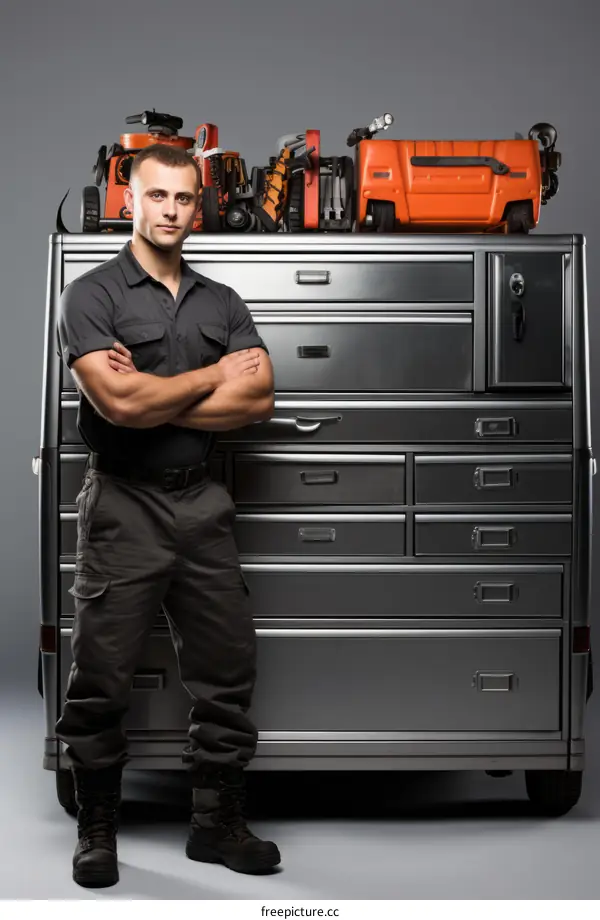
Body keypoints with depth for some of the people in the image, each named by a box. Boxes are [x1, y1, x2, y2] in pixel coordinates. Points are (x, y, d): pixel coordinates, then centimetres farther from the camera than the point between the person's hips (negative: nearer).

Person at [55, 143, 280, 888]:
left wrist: (153, 399, -12)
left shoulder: (222, 303, 11)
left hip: (203, 501, 5)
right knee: (100, 679, 3)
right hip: (123, 505, -4)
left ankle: (217, 822, 24)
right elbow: (118, 402, -19)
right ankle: (97, 830, 21)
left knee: (226, 670, 8)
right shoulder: (92, 294, -3)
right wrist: (214, 376, -7)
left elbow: (258, 400, -4)